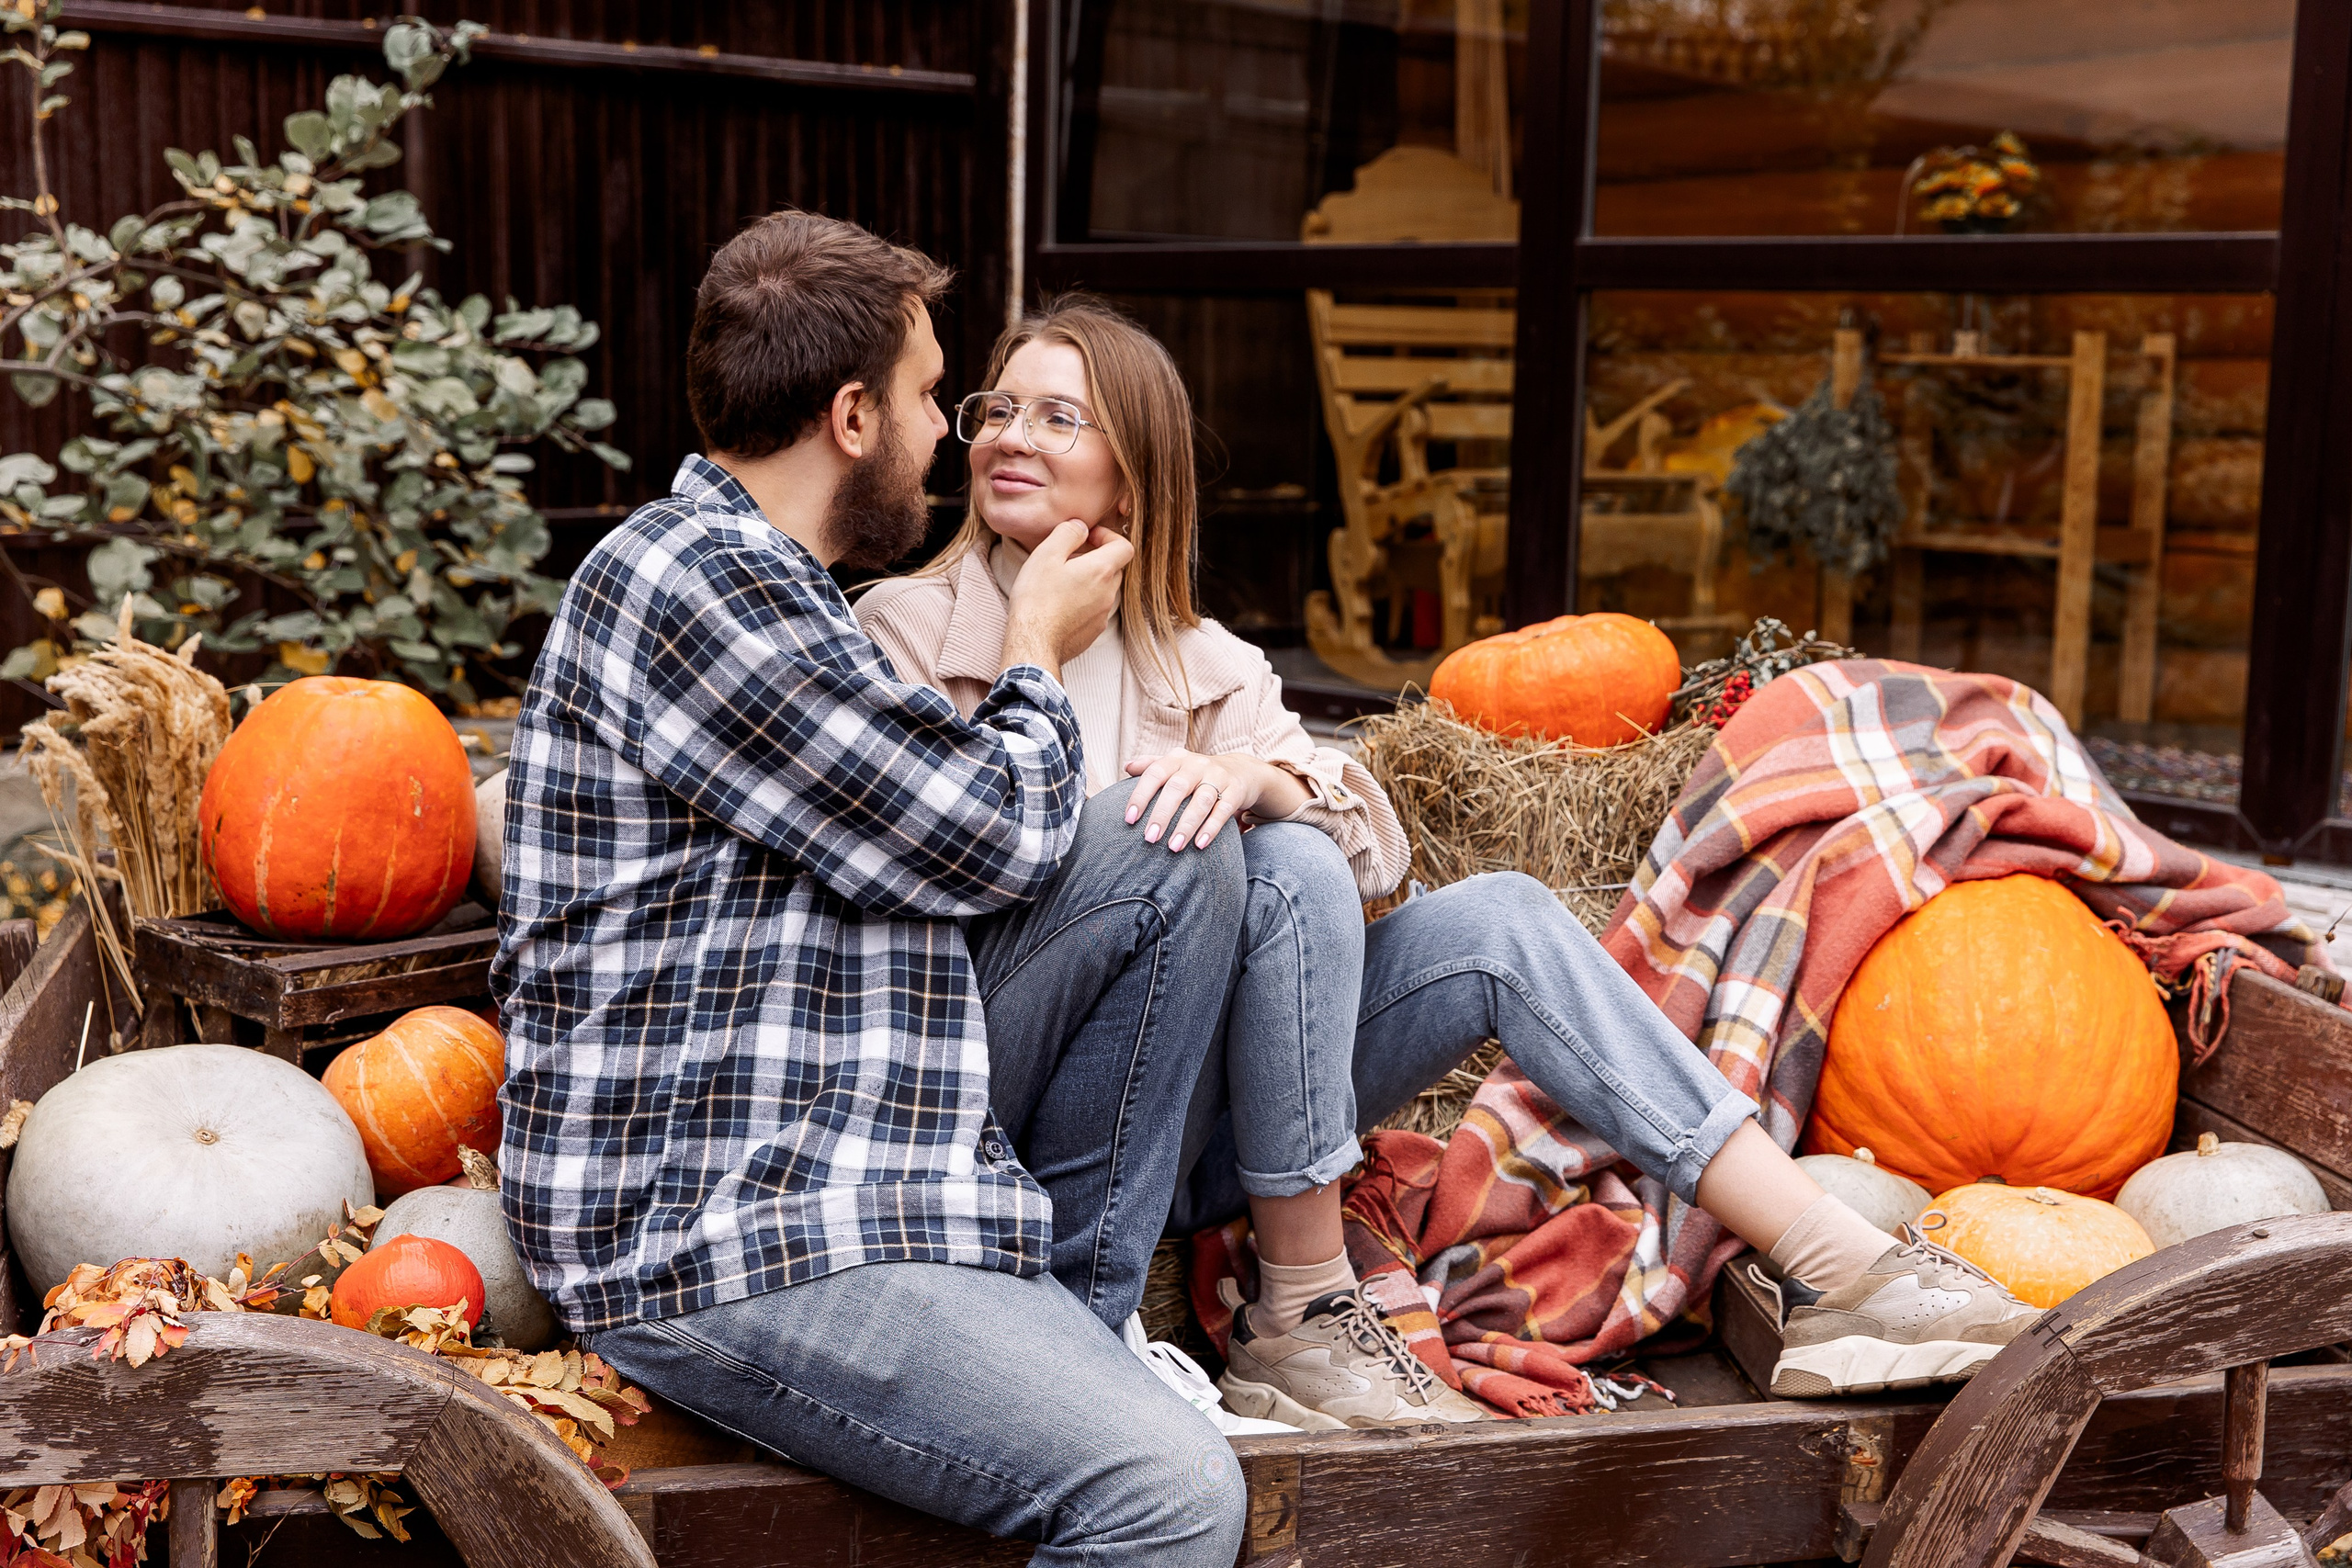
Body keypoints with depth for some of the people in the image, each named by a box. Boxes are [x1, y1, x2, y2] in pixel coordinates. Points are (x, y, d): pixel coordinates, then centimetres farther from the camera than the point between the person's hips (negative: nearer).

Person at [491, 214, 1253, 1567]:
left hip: (846, 1137, 10)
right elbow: (992, 835, -13)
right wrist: (1040, 650, 5)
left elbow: (926, 823, 21)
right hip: (714, 1238, -10)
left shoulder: (748, 580, 17)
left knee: (1179, 854, 2)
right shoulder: (698, 584, -17)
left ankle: (1073, 1307, 7)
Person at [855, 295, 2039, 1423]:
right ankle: (1301, 1321, -21)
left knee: (1494, 920, -14)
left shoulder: (1201, 664, 13)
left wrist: (1251, 775, -25)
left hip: (1198, 1126, 5)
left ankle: (1840, 1274, -18)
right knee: (1285, 869, -27)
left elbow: (1372, 842, -4)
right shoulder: (907, 629, 2)